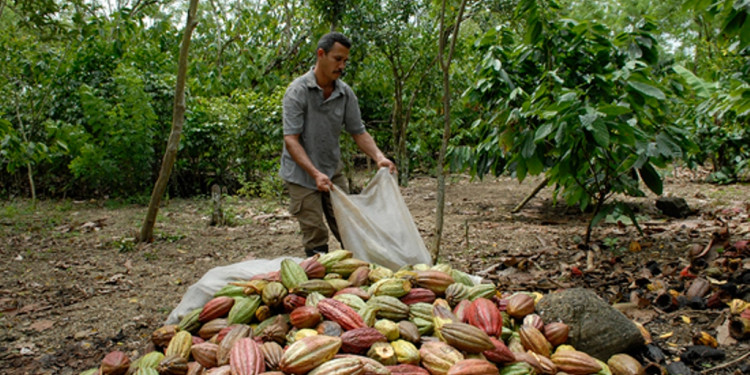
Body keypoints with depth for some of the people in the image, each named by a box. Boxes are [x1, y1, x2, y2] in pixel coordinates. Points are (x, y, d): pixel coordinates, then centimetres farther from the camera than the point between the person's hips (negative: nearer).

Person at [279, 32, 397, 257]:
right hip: (302, 174, -4)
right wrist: (315, 173, -33)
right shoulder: (298, 91, -16)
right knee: (316, 238, -3)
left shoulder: (346, 93, -1)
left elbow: (358, 132, 3)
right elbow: (291, 139, -21)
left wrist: (379, 157, -16)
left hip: (333, 171, 5)